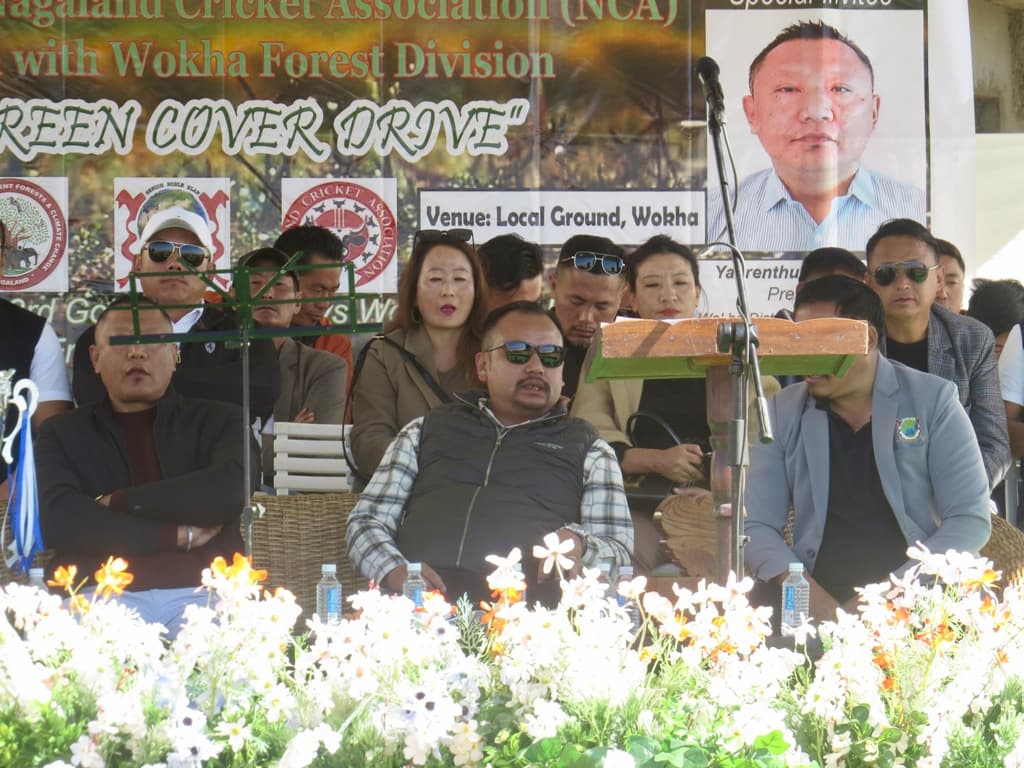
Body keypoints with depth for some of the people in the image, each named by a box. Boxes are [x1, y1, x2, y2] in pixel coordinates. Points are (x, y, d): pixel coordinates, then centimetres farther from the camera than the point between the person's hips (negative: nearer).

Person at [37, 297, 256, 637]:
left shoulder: (218, 421, 17)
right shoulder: (62, 433, 17)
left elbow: (232, 491, -5)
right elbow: (58, 519, -2)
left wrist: (116, 504, -3)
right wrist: (179, 535, -5)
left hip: (201, 592, 0)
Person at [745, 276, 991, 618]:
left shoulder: (933, 401, 4)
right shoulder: (782, 412, 9)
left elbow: (970, 519, -1)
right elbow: (757, 525, 5)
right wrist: (805, 592, -15)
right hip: (818, 605, 2)